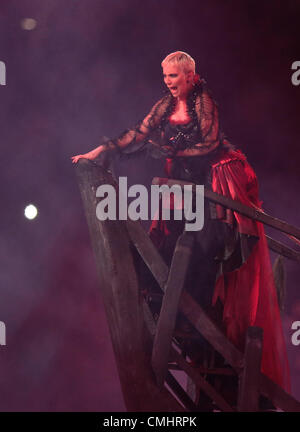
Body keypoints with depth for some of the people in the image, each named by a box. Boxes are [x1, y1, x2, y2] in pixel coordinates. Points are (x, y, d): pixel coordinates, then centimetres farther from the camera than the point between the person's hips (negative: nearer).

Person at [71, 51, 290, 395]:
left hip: (216, 179, -5)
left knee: (208, 243, -11)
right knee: (174, 242, -3)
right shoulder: (165, 105, 6)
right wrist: (99, 151, -5)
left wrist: (170, 149, -10)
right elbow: (138, 134, 2)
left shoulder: (204, 102, -10)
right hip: (187, 181, 6)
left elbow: (209, 145, -13)